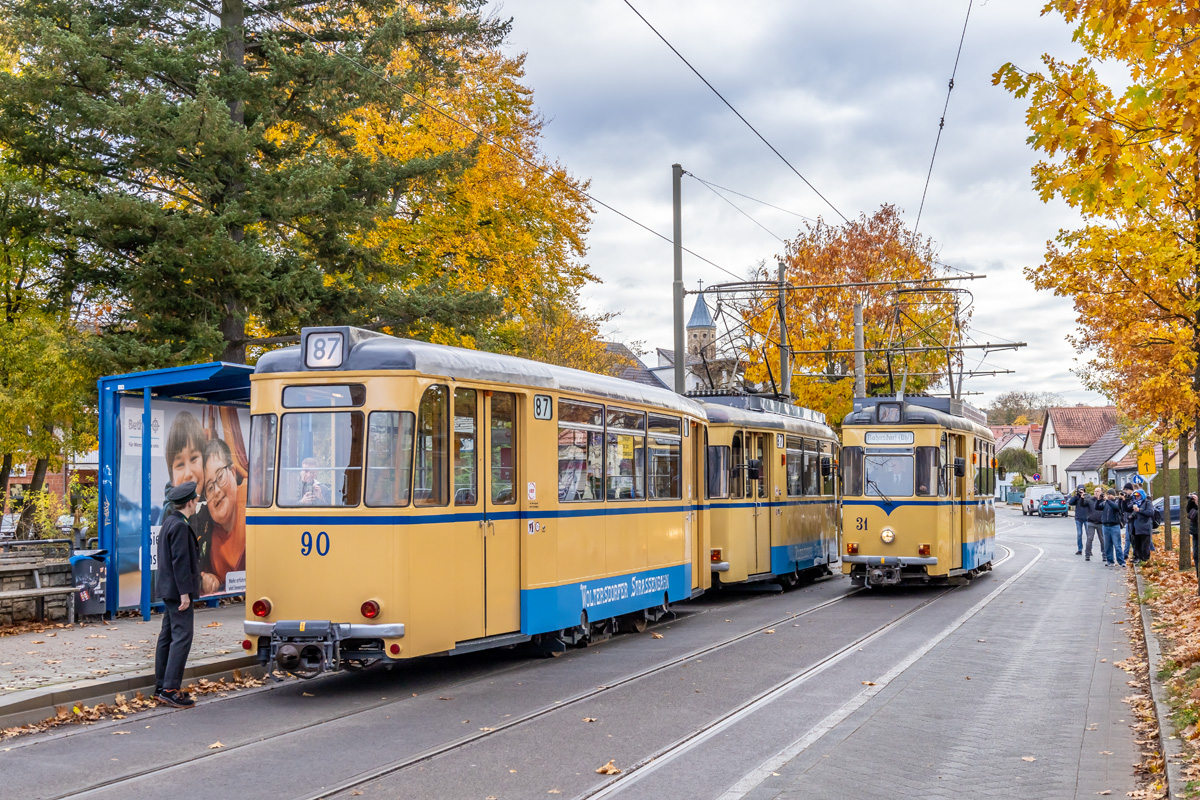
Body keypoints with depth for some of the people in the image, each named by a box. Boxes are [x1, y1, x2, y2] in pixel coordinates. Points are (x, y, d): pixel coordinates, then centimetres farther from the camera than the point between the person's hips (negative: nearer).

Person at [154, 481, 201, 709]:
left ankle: (161, 687, 18)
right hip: (178, 590, -11)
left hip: (169, 590, 11)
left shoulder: (169, 523, 14)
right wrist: (184, 592, -21)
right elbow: (180, 561, -21)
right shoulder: (179, 526, -16)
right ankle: (170, 689, -12)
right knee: (182, 637, -10)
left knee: (167, 636, 13)